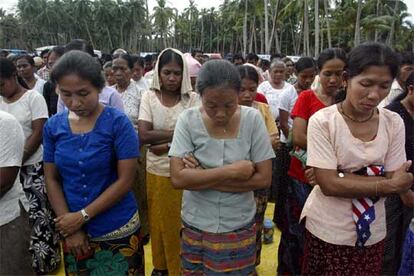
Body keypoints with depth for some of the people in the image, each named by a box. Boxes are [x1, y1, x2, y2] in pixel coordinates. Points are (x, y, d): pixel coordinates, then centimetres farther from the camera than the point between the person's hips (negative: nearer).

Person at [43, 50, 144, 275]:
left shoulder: (118, 123, -14)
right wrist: (69, 225, -6)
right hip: (73, 232, 4)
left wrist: (82, 216, -16)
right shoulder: (53, 126, -3)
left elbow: (125, 180, -15)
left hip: (117, 231, -3)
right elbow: (51, 179, 2)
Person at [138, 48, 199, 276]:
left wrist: (166, 146, -19)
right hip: (156, 172, 1)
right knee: (159, 220, 16)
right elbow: (143, 135, -14)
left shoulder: (192, 99, -4)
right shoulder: (149, 97, -3)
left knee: (181, 222, 9)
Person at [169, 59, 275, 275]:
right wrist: (231, 171, -21)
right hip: (195, 228, 1)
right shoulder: (188, 120, -11)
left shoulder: (253, 119, -11)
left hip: (238, 230, 0)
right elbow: (178, 178, -18)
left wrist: (201, 178, -17)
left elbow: (264, 179, -13)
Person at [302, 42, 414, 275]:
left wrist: (341, 176, -21)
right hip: (328, 231, -3)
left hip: (373, 232, 3)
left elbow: (395, 182, -8)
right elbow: (329, 185, -20)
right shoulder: (322, 121, -16)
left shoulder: (394, 123, -5)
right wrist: (389, 185, -19)